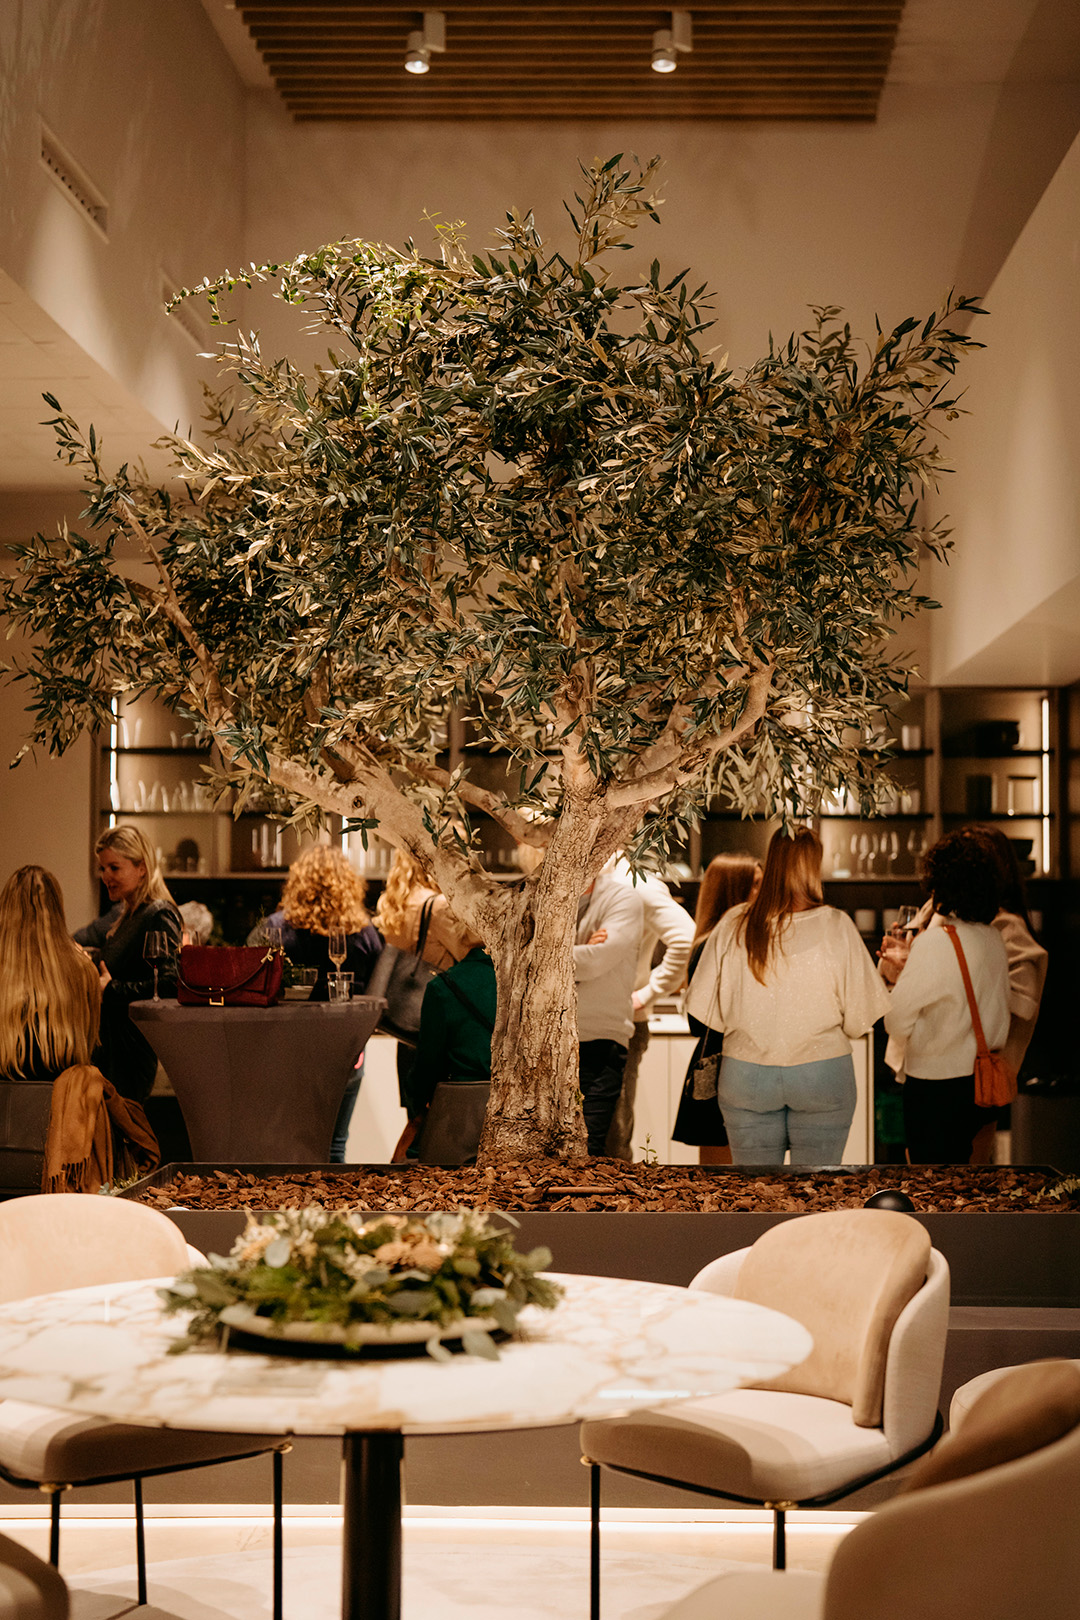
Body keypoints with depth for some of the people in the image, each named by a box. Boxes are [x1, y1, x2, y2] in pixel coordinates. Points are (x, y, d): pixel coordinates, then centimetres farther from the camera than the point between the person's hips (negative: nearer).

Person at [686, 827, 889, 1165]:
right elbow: (860, 1014, -7)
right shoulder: (836, 926, -10)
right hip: (823, 1072, -1)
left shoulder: (734, 926, -6)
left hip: (746, 1073, 2)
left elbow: (707, 1010, 0)